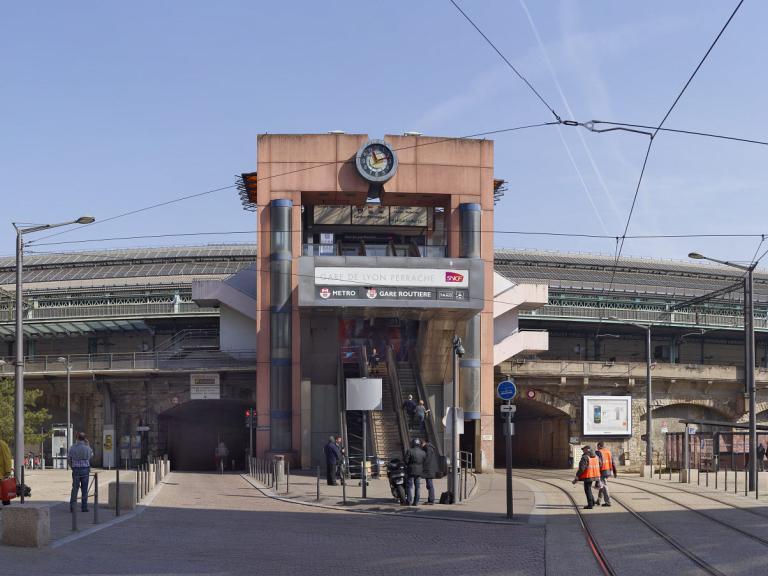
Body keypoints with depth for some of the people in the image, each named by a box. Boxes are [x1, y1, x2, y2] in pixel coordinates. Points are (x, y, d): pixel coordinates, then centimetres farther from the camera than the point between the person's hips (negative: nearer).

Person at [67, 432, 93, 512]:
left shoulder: (72, 447, -3)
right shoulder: (87, 447, -6)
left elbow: (68, 459, 2)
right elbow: (91, 455, 15)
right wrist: (87, 444, 14)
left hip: (75, 469, 1)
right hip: (85, 469, -1)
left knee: (75, 488, 6)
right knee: (84, 489, 6)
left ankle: (72, 505, -4)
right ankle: (84, 507, 8)